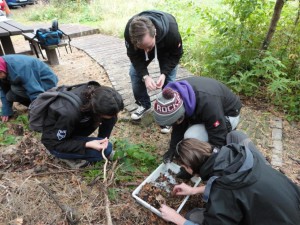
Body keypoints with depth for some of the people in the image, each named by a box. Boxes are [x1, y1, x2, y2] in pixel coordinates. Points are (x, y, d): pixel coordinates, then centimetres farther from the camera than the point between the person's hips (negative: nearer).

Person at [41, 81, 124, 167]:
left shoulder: (95, 92, -23)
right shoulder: (70, 113, -39)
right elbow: (56, 144, -23)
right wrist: (87, 144, -31)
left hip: (75, 126, 6)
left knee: (111, 117, -17)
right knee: (106, 149, -23)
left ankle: (101, 142, 4)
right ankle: (70, 157, -1)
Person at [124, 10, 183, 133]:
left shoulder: (171, 31, -43)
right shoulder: (130, 31, -39)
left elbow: (176, 54, -24)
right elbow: (133, 55, -23)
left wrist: (164, 73, -36)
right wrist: (145, 76, -36)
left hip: (166, 50, -2)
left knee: (168, 79, -10)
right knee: (134, 73, -5)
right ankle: (144, 104, 16)